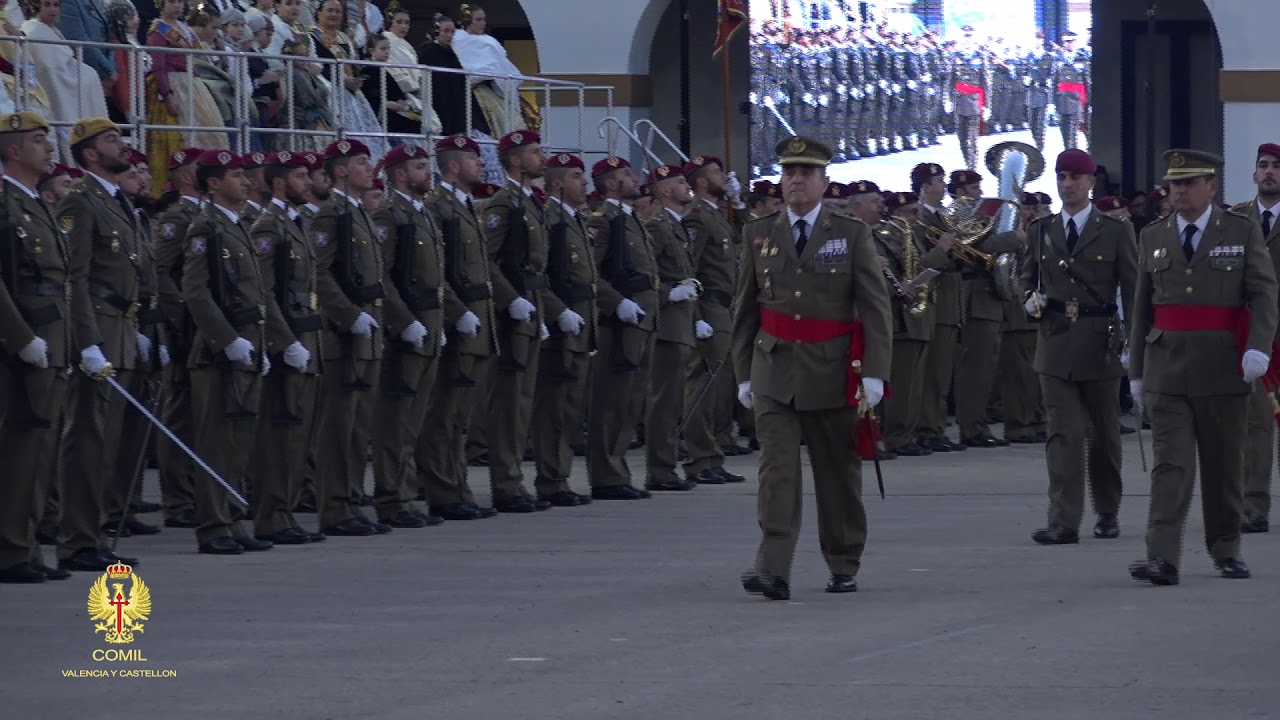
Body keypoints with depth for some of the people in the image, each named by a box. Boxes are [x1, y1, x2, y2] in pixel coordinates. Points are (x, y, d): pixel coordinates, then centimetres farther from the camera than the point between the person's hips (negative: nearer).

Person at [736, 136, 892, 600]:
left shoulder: (852, 234, 1)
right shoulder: (759, 235, 8)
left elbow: (876, 308, -2)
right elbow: (746, 310, 13)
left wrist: (874, 372, -11)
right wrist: (744, 372, 9)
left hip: (832, 371, -1)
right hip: (774, 373, 1)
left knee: (838, 472, 8)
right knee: (777, 467, -11)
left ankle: (843, 566, 22)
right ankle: (773, 570, -18)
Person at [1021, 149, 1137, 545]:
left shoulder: (1116, 231, 0)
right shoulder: (1040, 231, 9)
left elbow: (1133, 288, 0)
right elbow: (1026, 277, 20)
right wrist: (1030, 299, -3)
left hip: (1099, 345, -1)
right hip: (1055, 345, 1)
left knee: (1104, 434, 10)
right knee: (1063, 434, -7)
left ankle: (1108, 512, 25)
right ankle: (1064, 522, -11)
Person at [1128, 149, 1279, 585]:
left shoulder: (1242, 233, 3)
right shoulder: (1153, 237, 11)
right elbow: (1142, 307, 14)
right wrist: (1137, 370, 12)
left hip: (1222, 366, -1)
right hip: (1166, 366, 1)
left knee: (1224, 464, 8)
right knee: (1170, 463, -8)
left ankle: (1226, 550, 23)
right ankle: (1162, 558, -17)